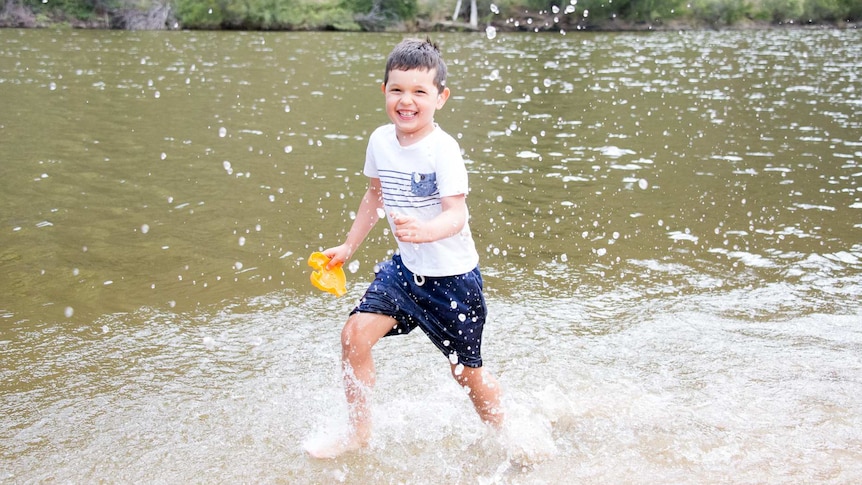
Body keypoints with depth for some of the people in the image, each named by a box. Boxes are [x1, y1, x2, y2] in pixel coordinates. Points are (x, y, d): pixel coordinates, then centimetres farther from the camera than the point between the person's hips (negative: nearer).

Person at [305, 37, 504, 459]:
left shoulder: (442, 149, -21)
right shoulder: (380, 141, -2)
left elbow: (457, 215, -27)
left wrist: (424, 230, -48)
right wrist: (349, 246, 21)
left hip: (451, 276, -5)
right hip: (404, 268, 6)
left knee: (466, 370, 8)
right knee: (355, 333, -9)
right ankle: (357, 433, 10)